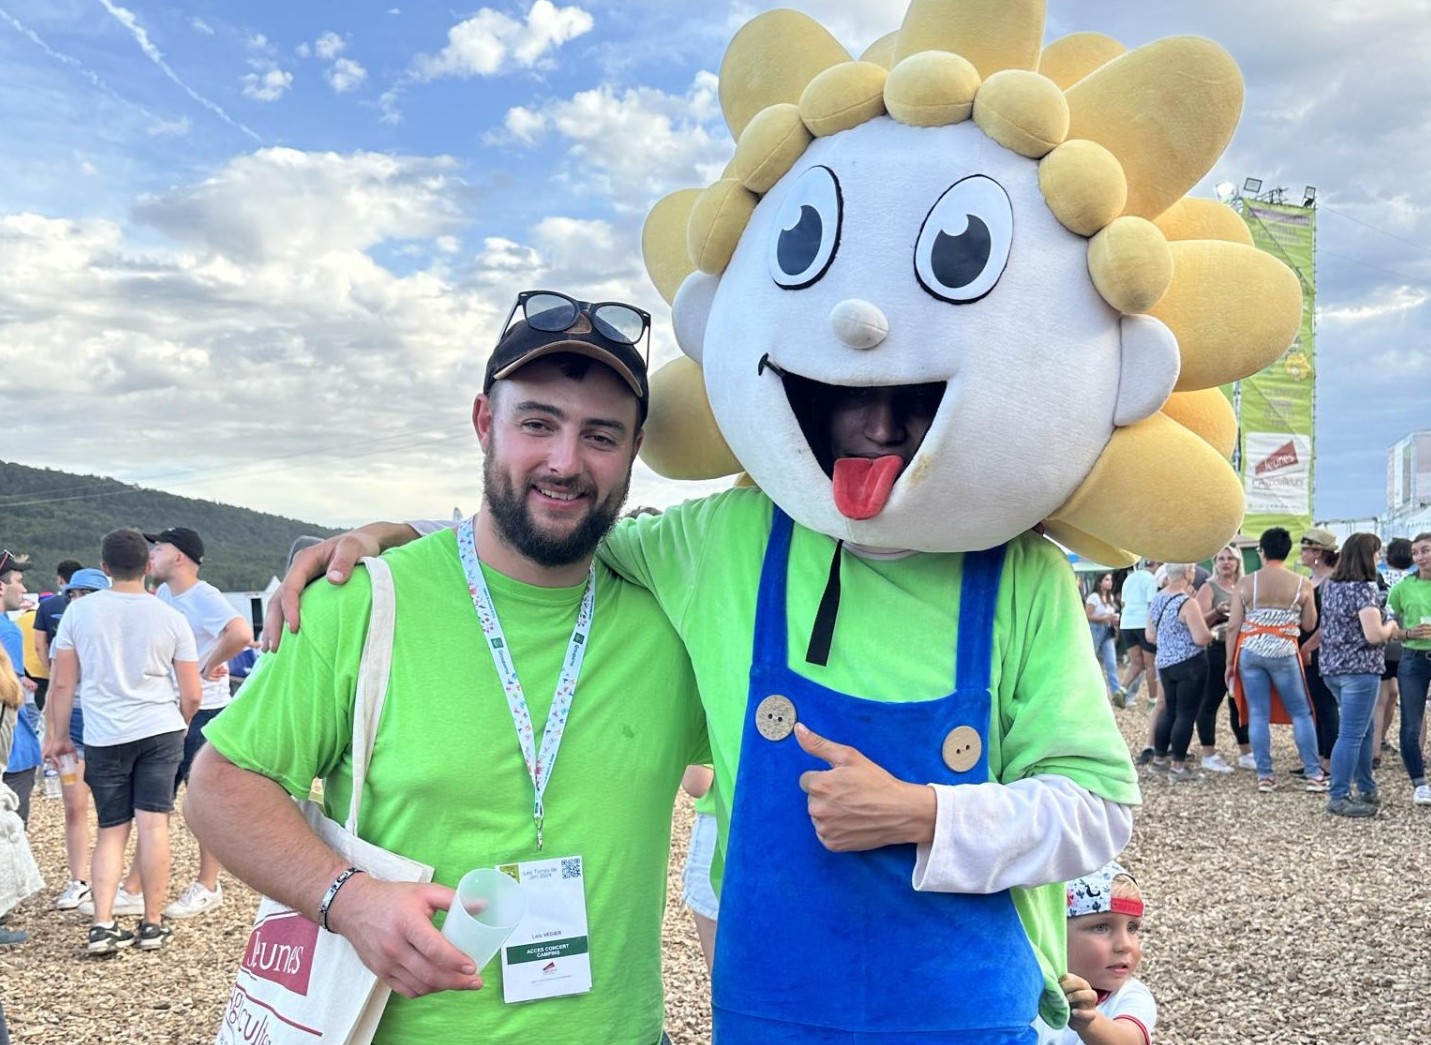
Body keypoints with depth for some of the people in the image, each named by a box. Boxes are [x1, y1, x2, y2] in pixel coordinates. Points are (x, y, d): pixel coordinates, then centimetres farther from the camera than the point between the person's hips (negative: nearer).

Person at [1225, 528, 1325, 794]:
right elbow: (1309, 625, 5)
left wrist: (1230, 662, 7)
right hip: (1283, 653, -1)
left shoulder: (1247, 583, 0)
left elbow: (1233, 626, -1)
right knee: (1301, 713, 9)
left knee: (1258, 715, 5)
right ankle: (1314, 774, 9)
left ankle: (1264, 776, 7)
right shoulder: (1301, 584, -1)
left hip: (1250, 651, 1)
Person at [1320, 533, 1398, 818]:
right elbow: (1374, 635, -21)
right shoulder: (1364, 590, -16)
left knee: (1364, 731, 21)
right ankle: (1338, 798, -2)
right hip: (1360, 669, -9)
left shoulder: (1330, 586, 10)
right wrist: (1391, 627, -1)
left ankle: (1367, 790, 29)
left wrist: (1383, 628, 21)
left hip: (1333, 667, 9)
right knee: (1352, 735, -4)